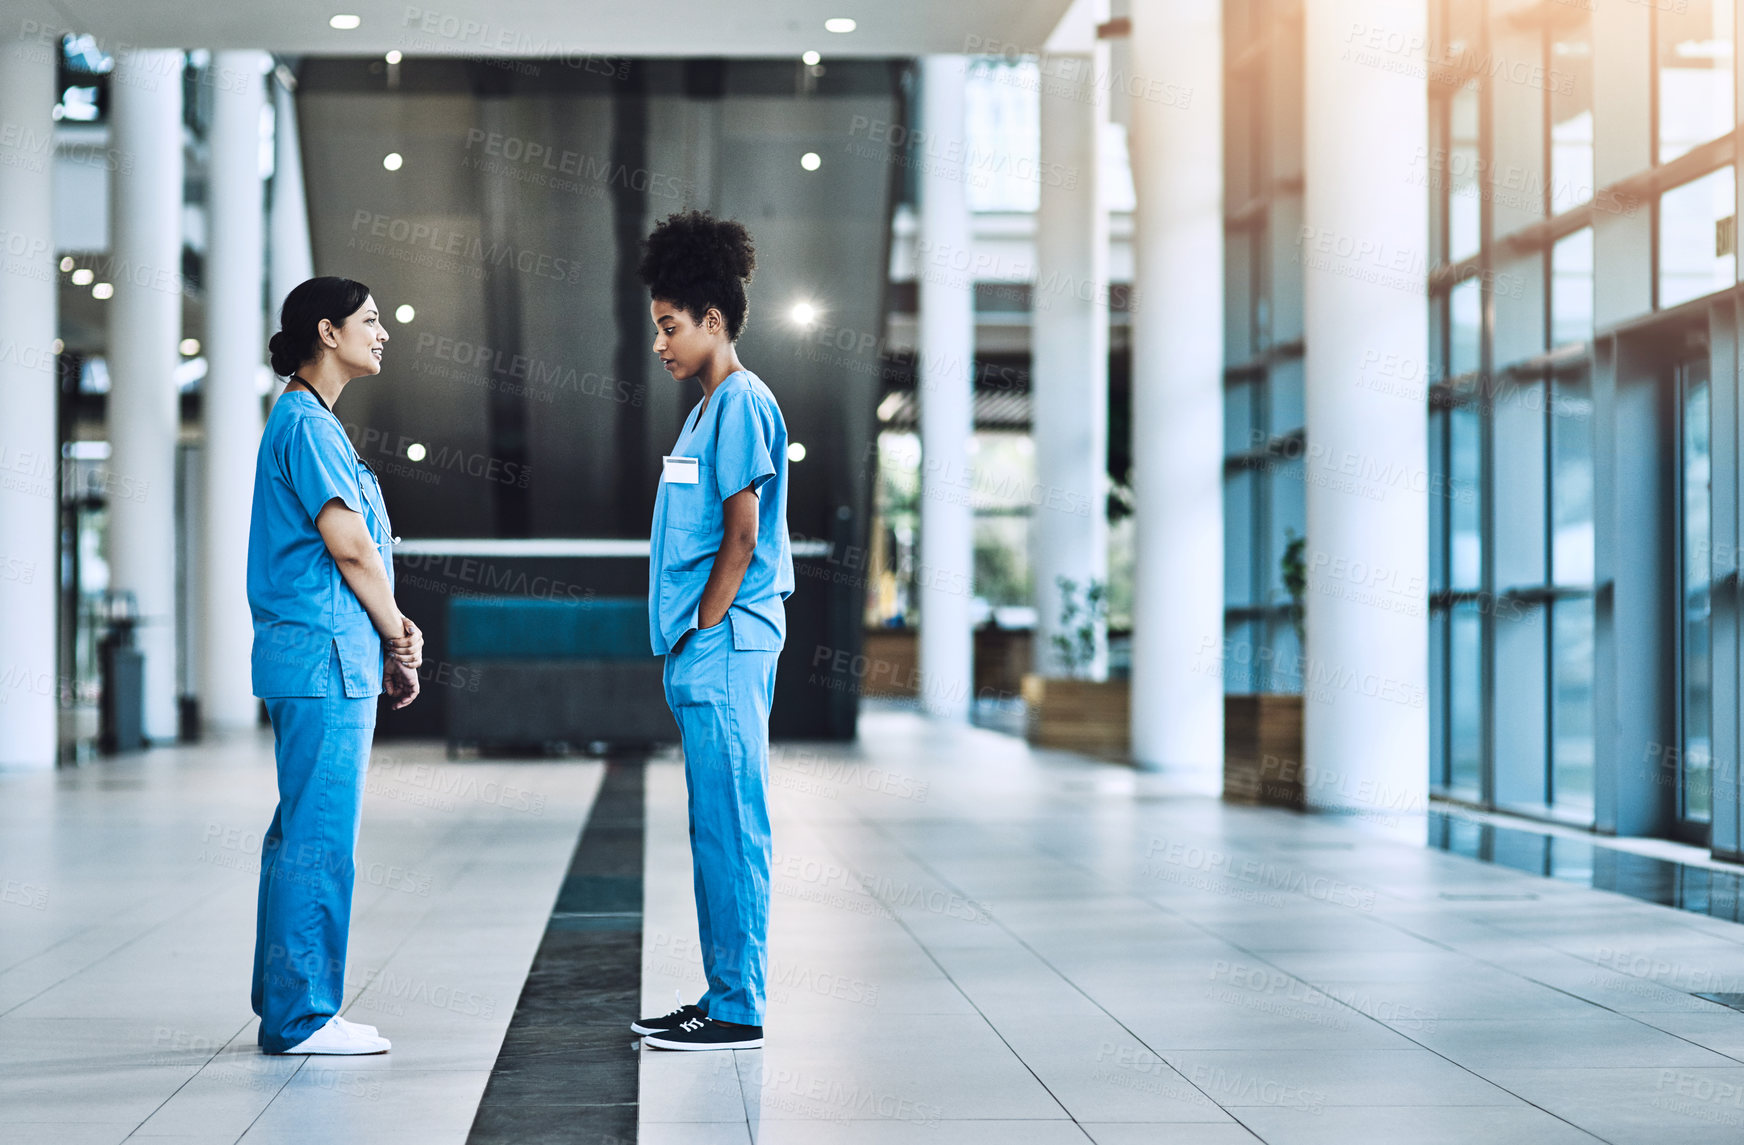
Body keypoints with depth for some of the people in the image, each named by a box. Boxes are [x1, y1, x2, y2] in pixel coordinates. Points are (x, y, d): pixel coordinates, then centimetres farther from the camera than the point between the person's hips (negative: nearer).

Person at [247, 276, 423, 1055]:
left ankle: (289, 1006, 20)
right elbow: (348, 544, -16)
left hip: (334, 655, 11)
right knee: (318, 835, -7)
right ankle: (302, 1017, -4)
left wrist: (391, 631, 6)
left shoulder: (312, 422, 20)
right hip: (323, 650, -11)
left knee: (305, 832, 13)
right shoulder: (306, 424, -11)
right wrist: (398, 640, -5)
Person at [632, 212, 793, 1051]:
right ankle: (725, 997, 17)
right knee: (715, 828, 12)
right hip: (706, 655, 10)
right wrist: (687, 646, 16)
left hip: (724, 646, -10)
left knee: (728, 825, -7)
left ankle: (738, 1011, -4)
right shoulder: (711, 407, 19)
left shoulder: (740, 402, -11)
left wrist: (701, 634, -14)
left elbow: (741, 537, -16)